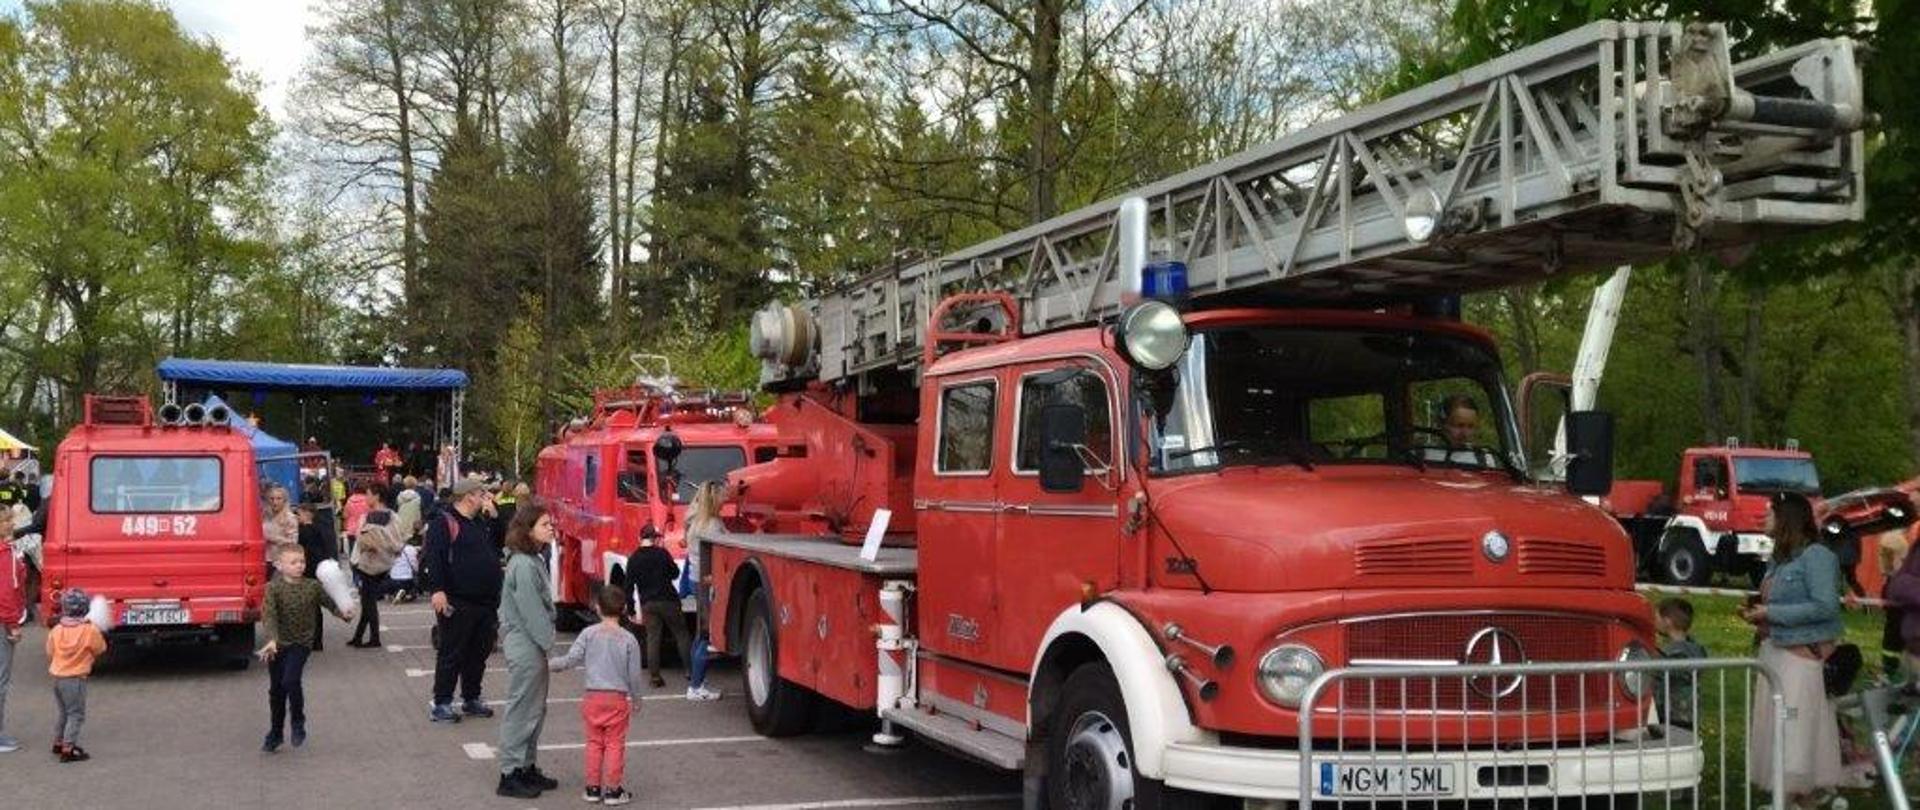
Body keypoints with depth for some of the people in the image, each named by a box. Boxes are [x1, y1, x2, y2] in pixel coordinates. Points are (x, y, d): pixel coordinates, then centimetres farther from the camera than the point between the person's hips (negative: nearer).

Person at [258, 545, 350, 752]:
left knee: (290, 681, -20)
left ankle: (298, 722, 3)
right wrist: (272, 640, -30)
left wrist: (343, 613, -21)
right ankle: (275, 732, 27)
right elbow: (269, 615, -17)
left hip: (301, 643, -1)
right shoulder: (274, 588, -9)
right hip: (278, 644, 1)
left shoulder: (313, 586, -3)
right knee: (276, 689, 11)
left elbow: (330, 603, 0)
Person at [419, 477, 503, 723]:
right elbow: (432, 557, -20)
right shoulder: (443, 524, -9)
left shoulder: (483, 524, 17)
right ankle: (442, 703, 5)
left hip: (485, 602, 8)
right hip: (457, 604, -8)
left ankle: (471, 699, 24)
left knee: (479, 652, 13)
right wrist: (437, 590, -27)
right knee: (452, 654, -2)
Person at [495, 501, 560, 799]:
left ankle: (527, 768, 25)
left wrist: (547, 641, 10)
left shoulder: (533, 561, 12)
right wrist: (548, 643, -14)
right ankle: (510, 776, 5)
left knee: (536, 710, 16)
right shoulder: (523, 565, -19)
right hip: (525, 647, -10)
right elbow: (531, 611, -20)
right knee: (521, 710, -2)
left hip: (531, 644, 10)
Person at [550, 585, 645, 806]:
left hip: (592, 697, 1)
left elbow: (571, 659, -9)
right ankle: (612, 790, 7)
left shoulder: (588, 634, -6)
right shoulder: (628, 639, -6)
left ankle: (593, 787, 18)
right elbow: (634, 674, -2)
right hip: (618, 698, -1)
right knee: (615, 744, 5)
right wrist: (636, 699, 11)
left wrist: (551, 664, 9)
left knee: (594, 743, 13)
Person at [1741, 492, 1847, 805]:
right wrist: (1758, 615, 5)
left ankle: (1801, 799, 1)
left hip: (1804, 654, -9)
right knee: (1774, 727, 12)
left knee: (1797, 731, -6)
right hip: (1774, 651, 9)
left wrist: (1771, 613, -19)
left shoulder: (1816, 556, -13)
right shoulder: (1780, 558, 12)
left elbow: (1825, 606, -21)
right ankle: (1785, 797, 20)